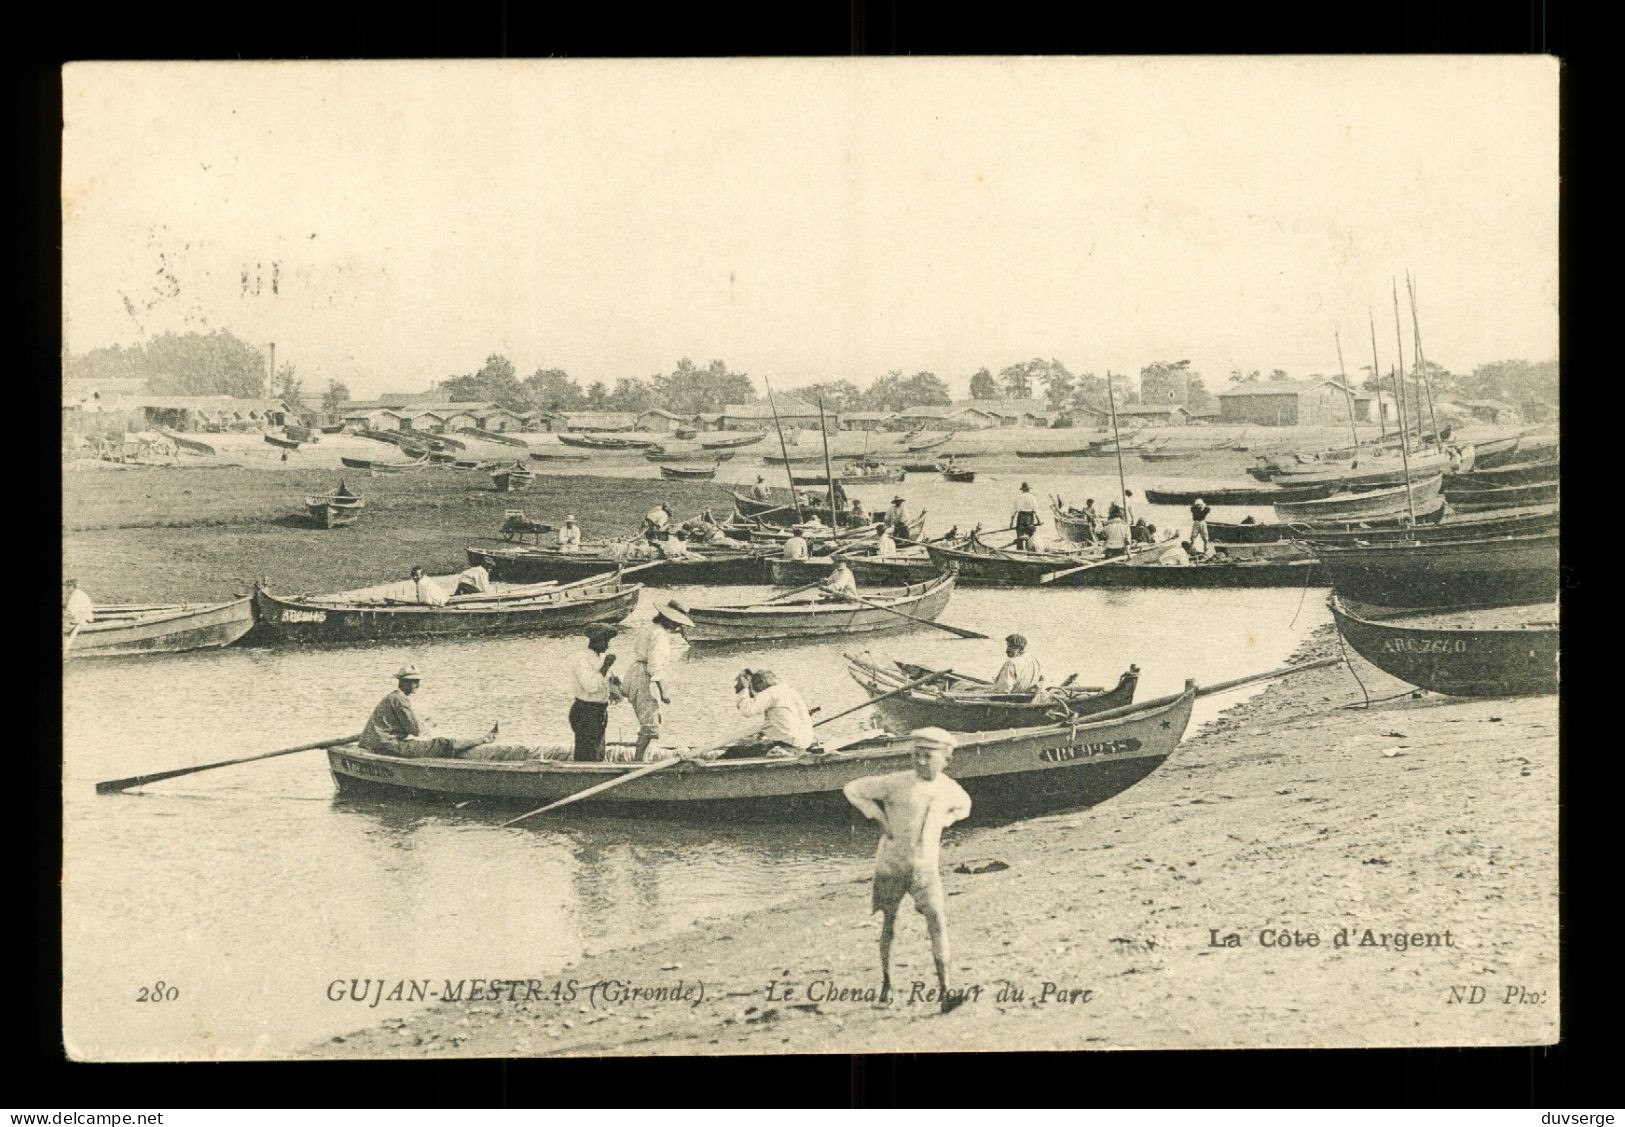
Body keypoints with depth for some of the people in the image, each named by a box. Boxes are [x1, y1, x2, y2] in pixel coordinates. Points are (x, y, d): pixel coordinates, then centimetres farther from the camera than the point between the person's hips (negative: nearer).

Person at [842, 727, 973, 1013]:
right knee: (889, 923, 9)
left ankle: (943, 993, -17)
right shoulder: (896, 783, -15)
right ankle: (886, 982, 29)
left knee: (938, 921, -13)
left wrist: (941, 823, 4)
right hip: (892, 863, -2)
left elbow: (963, 806, 22)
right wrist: (879, 818, -13)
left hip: (926, 867, 2)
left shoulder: (950, 789, -3)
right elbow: (852, 789, -9)